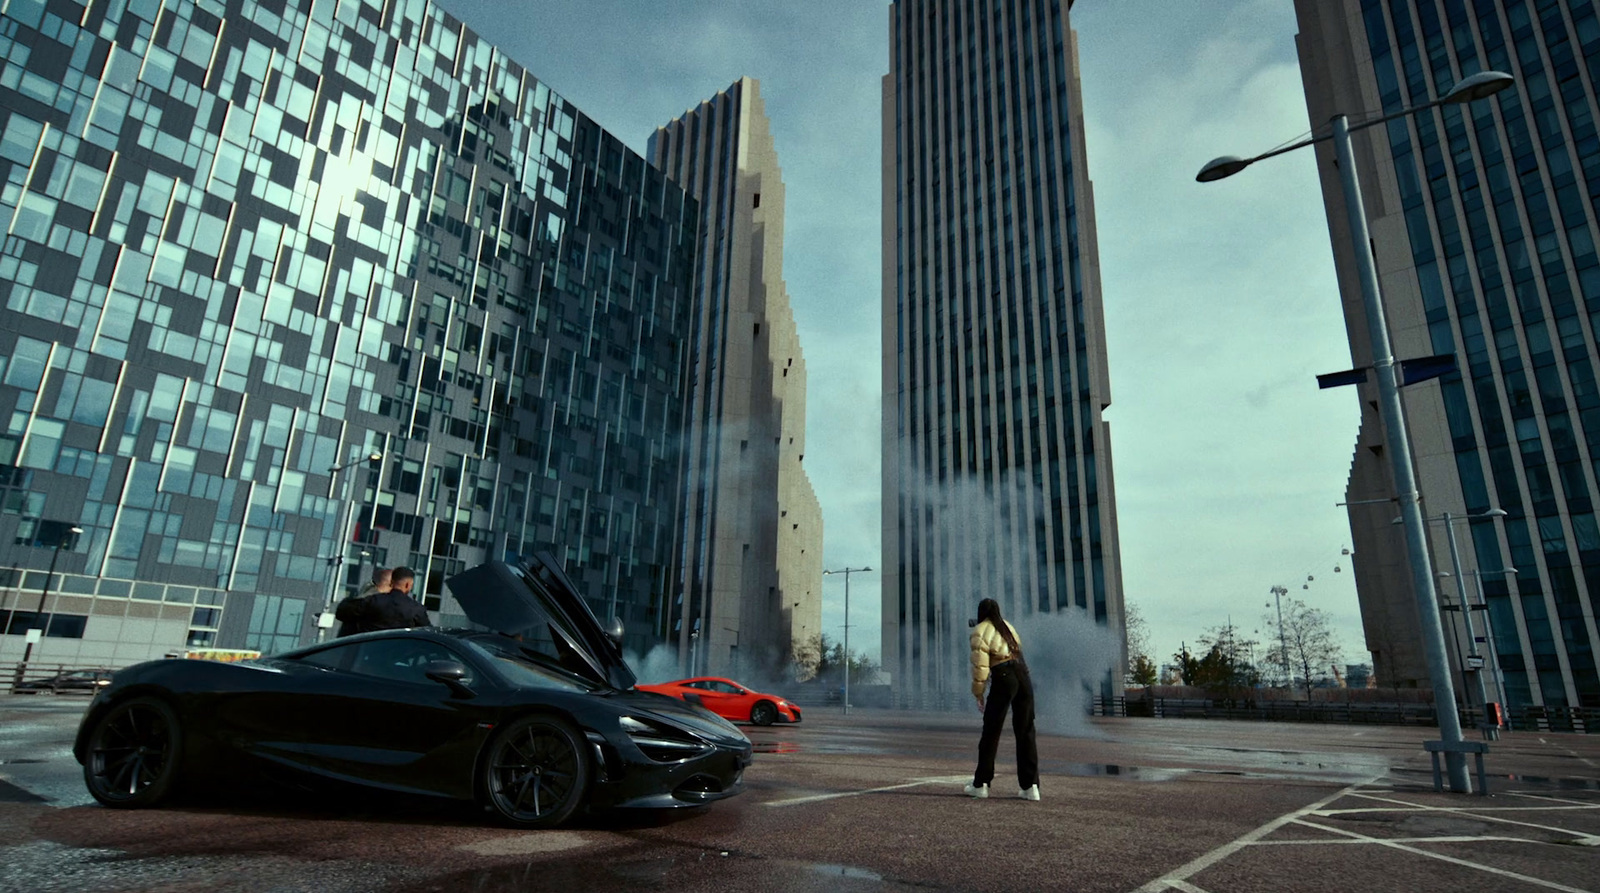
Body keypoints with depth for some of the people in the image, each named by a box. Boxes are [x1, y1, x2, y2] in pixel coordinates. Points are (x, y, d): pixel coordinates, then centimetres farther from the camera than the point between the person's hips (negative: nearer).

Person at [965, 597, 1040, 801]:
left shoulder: (980, 631, 3)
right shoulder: (1008, 626, 21)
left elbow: (980, 664, -4)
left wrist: (978, 693, 4)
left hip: (1003, 679, -5)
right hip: (1024, 677, 5)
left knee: (991, 732, 5)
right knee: (1025, 732, 8)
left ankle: (980, 784, 12)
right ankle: (1030, 786, 4)